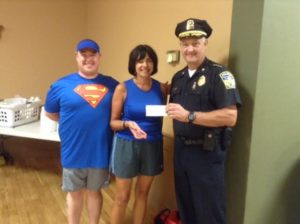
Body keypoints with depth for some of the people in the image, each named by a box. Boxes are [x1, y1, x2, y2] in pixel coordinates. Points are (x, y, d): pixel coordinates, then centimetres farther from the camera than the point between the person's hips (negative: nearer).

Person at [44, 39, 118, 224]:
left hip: (100, 152, 1)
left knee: (94, 191, 19)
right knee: (75, 193, 18)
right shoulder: (62, 85, -4)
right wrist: (74, 121, 0)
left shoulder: (112, 84, 0)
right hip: (73, 152, 0)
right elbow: (50, 113, 8)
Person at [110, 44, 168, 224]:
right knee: (122, 197, 8)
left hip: (152, 146, 3)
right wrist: (128, 124, -23)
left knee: (143, 194, 17)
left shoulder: (161, 88, 0)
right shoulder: (123, 88, -8)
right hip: (127, 146, -3)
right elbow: (113, 122, -7)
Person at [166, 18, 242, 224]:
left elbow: (230, 117, -22)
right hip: (181, 150, 7)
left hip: (207, 153, -6)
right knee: (185, 207, 20)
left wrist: (189, 116, -27)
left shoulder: (219, 74, -12)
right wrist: (171, 112, 0)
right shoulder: (178, 77, 10)